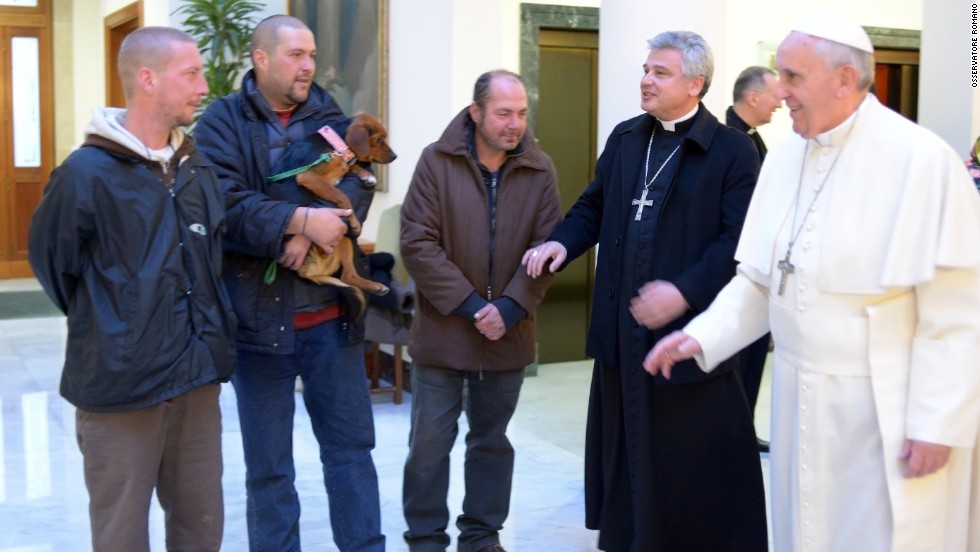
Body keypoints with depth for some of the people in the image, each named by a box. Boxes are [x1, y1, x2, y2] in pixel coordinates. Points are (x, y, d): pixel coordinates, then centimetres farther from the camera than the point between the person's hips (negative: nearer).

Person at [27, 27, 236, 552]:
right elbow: (51, 263, -2)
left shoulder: (197, 166, 7)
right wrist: (105, 328, 6)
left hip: (197, 377, 6)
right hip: (121, 382, -5)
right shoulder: (87, 172, -12)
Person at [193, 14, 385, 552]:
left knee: (351, 446, 12)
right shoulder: (221, 122, -3)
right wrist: (300, 219, -27)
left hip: (331, 317, 4)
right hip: (259, 319, -3)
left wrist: (310, 231, -22)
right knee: (268, 465, 9)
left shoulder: (328, 114, 9)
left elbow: (357, 182, -7)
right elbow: (227, 205, -17)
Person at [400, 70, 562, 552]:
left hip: (508, 336, 2)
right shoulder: (437, 161, -7)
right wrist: (468, 304, -16)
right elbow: (417, 243, -12)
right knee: (430, 444, 4)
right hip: (442, 331, -2)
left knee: (492, 441, 15)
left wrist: (510, 308, -14)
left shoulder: (539, 170, -1)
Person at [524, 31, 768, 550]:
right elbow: (595, 206, 19)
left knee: (697, 466, 4)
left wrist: (684, 290, -24)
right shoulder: (624, 138, 11)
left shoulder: (732, 149, -8)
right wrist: (562, 241, 0)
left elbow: (740, 240, -14)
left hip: (692, 332, -6)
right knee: (628, 454, 17)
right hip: (623, 332, 6)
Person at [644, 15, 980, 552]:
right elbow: (759, 280, 10)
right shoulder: (783, 157, 5)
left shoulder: (922, 160, -15)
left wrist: (937, 424, -15)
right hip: (798, 398, 6)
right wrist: (702, 336, -3)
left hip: (885, 409, -6)